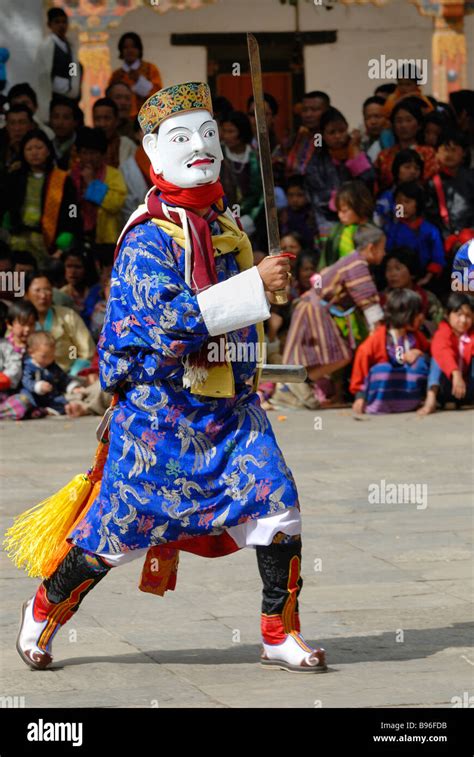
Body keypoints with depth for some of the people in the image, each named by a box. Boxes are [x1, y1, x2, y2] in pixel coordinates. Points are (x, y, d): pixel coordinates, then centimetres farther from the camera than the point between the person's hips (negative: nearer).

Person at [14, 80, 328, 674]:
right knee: (117, 529, 1)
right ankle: (43, 613, 24)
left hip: (230, 406, 6)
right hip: (161, 407, -6)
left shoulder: (224, 225, 11)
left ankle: (280, 636, 1)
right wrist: (255, 285, -31)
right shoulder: (147, 237, -14)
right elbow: (168, 319, -28)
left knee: (277, 504, -9)